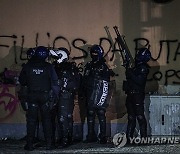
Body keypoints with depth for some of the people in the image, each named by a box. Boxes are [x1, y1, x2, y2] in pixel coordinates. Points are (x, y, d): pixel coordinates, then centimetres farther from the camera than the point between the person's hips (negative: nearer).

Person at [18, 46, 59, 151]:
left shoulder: (27, 66, -3)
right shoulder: (48, 67, -5)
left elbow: (22, 81, 4)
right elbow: (54, 82, -3)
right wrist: (56, 95, 9)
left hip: (31, 96, 0)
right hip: (45, 96, 0)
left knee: (31, 120, 5)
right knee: (47, 120, 7)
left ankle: (30, 144, 5)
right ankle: (49, 143, 6)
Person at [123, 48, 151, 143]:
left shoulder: (143, 68, -8)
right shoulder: (136, 67, 19)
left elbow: (139, 81, -20)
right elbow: (131, 79, 22)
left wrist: (130, 73, -17)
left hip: (138, 95, -9)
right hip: (131, 95, 9)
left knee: (140, 116, -9)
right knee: (131, 117, 10)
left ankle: (143, 137, -7)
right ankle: (129, 137, 14)